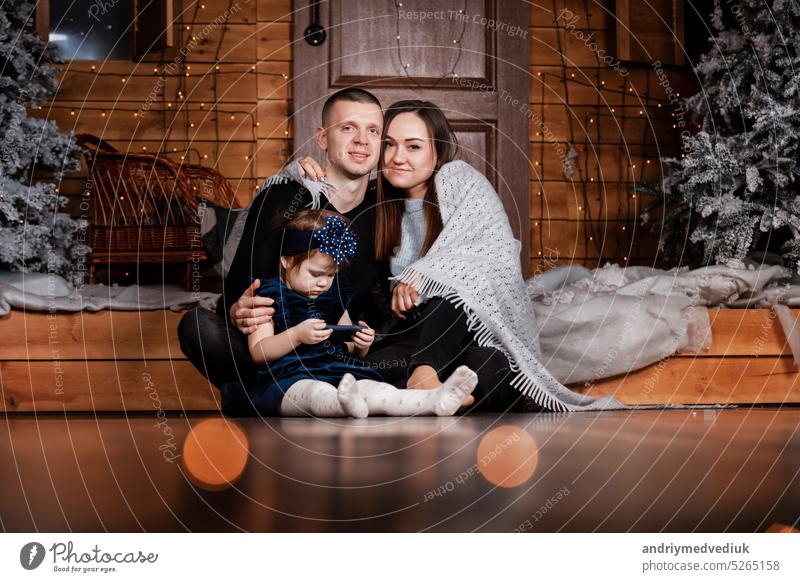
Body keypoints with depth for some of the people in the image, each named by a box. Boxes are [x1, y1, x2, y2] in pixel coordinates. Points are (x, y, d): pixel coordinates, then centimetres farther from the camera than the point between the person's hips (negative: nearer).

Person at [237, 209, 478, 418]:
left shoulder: (334, 296, 24)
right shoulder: (269, 294, 7)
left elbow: (351, 350, 29)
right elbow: (258, 352, -2)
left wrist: (361, 345, 4)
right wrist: (297, 335, -17)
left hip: (338, 373, 5)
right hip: (290, 379, -5)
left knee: (375, 389, -27)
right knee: (316, 393, -41)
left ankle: (436, 400, -52)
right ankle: (347, 403, -76)